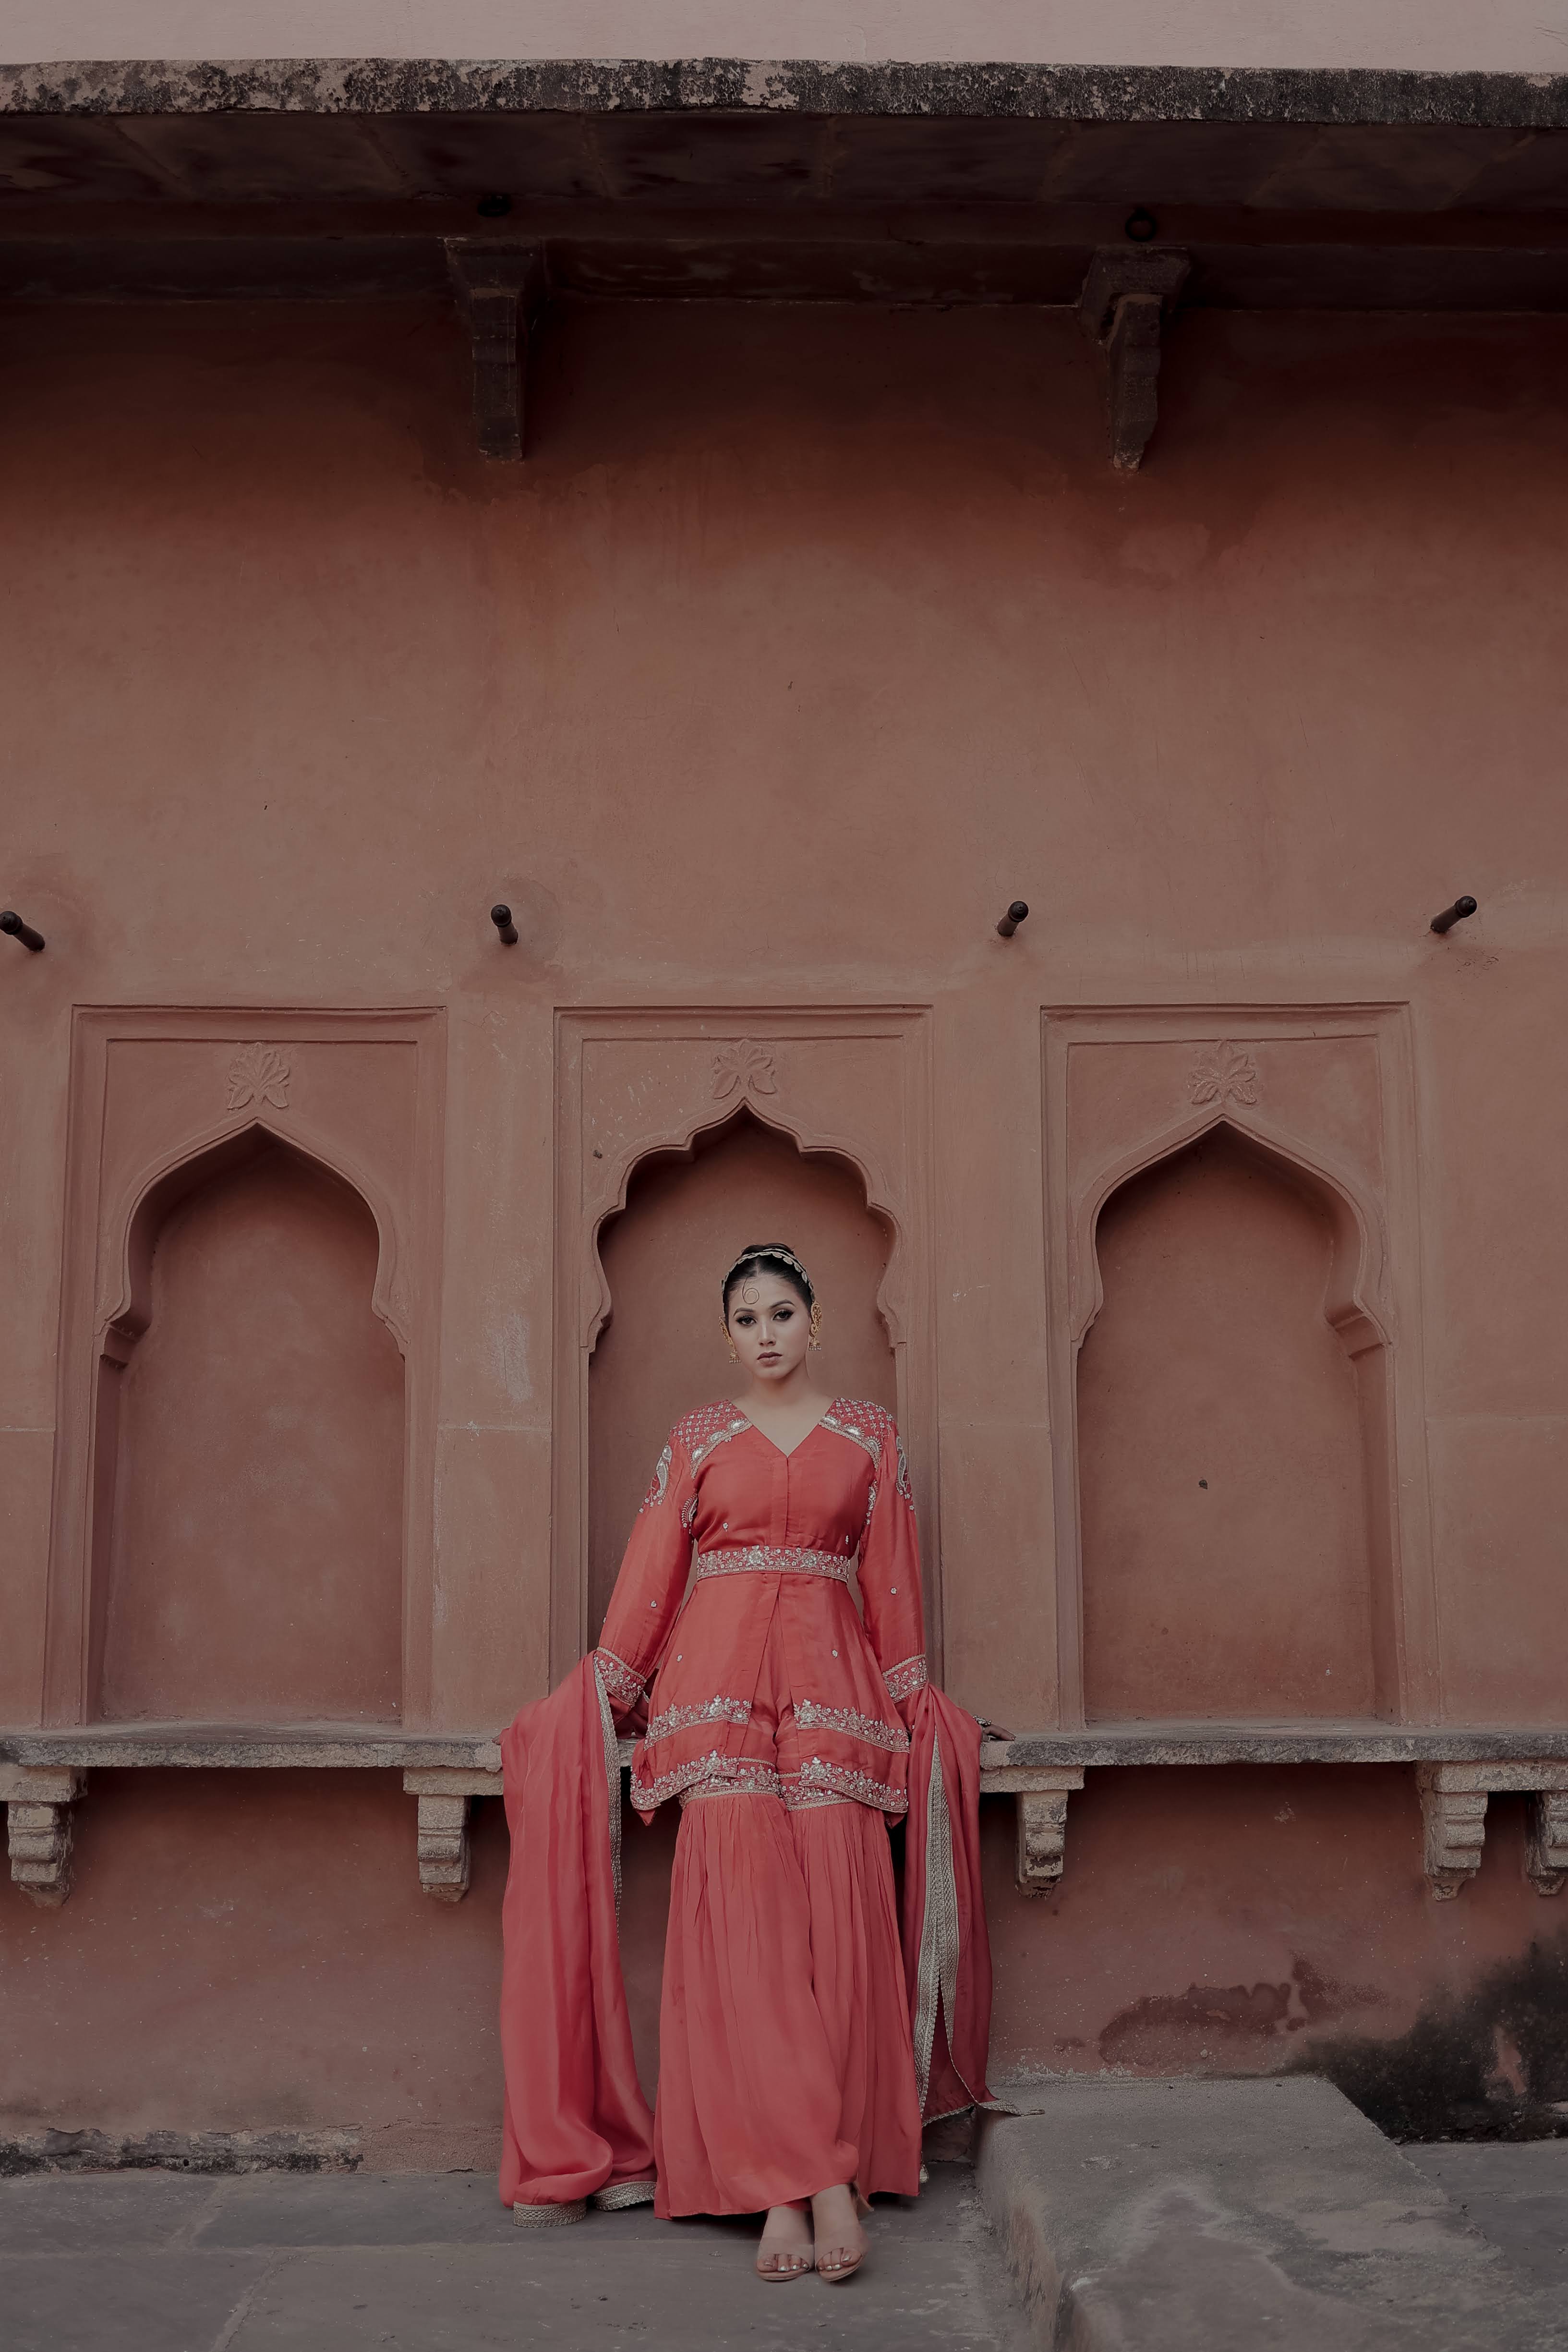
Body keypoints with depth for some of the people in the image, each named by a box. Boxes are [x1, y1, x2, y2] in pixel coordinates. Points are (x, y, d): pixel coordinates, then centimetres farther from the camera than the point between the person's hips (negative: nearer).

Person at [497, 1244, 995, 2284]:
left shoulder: (869, 1434, 13)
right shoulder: (698, 1439, 12)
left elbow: (892, 1580, 12)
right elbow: (652, 1572, 9)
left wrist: (914, 1693, 9)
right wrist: (604, 1687, 5)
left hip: (831, 1684, 1)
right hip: (719, 1683, 0)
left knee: (838, 1921, -10)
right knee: (740, 1917, -11)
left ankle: (796, 2174, -4)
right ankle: (815, 2180, -10)